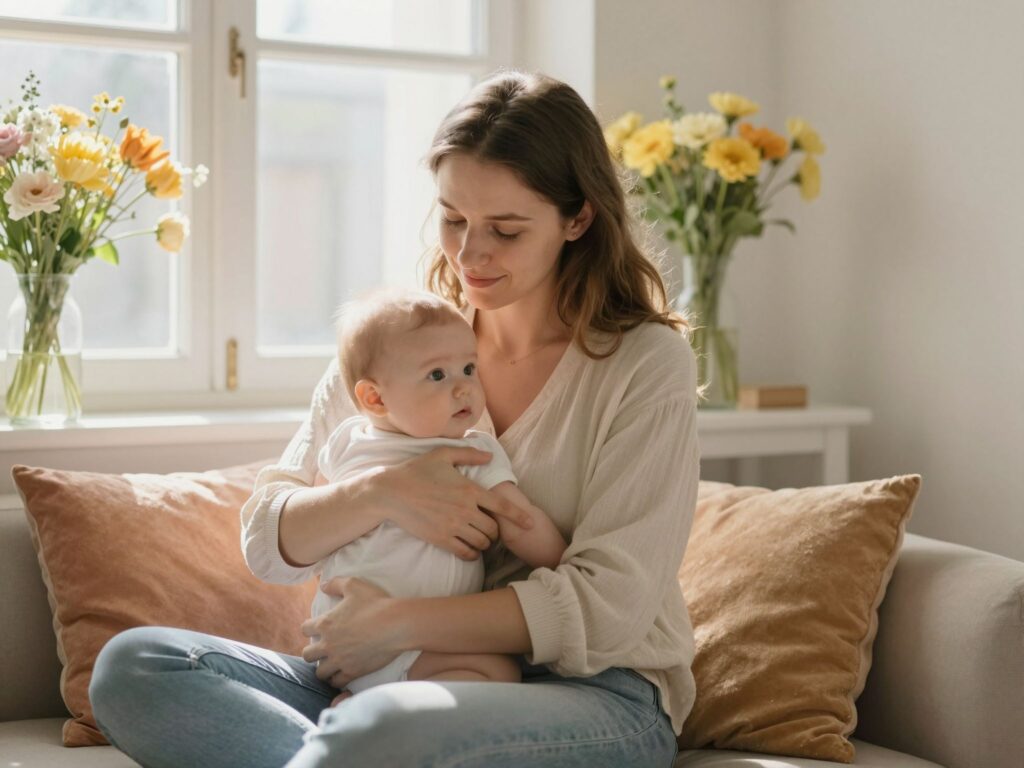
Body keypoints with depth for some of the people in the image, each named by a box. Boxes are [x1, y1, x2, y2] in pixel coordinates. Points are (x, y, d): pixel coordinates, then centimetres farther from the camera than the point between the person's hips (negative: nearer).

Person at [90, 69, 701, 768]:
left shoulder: (647, 362, -4)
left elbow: (608, 608, -12)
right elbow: (268, 542, 5)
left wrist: (395, 624, -16)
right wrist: (379, 495, -16)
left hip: (596, 693, -5)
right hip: (424, 684, 6)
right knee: (130, 665, -15)